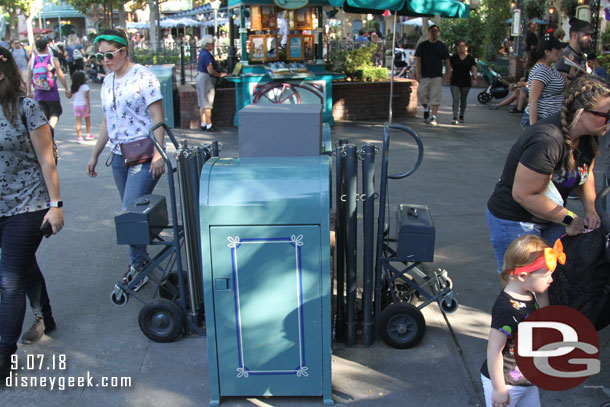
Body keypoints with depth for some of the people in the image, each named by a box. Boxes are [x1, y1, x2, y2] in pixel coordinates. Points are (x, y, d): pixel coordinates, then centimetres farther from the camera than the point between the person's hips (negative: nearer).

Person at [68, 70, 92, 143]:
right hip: (84, 105, -3)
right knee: (87, 120, 17)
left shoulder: (73, 88, 5)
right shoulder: (85, 86, -9)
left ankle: (79, 137, -5)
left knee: (78, 122, 1)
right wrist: (88, 107, -14)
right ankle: (88, 134, 25)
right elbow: (86, 97, -13)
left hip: (76, 105, 3)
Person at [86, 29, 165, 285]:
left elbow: (158, 118, -12)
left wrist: (158, 154, -20)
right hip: (119, 156, 7)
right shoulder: (107, 82, 14)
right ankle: (139, 259, 21)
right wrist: (95, 155, 21)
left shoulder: (143, 78, -8)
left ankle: (138, 267, 1)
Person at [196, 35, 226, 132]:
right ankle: (209, 125, -4)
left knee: (202, 104, 10)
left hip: (200, 77, 10)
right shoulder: (207, 55, -17)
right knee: (207, 104, -7)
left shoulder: (202, 53, 14)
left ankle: (203, 124, 14)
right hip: (207, 79, -10)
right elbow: (210, 70, -23)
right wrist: (220, 75, -9)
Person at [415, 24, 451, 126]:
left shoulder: (442, 46, 9)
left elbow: (446, 60, 10)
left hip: (437, 76, 0)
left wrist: (448, 73, -2)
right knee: (421, 94, -3)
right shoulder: (422, 45, 6)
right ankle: (426, 108, 26)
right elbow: (418, 59, 1)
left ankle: (433, 117, -2)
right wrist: (418, 73, -10)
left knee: (435, 97, -6)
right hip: (424, 76, 0)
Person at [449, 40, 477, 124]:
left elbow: (474, 69, -4)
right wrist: (449, 74, -6)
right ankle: (455, 118, -19)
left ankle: (461, 116, 29)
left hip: (466, 83, 1)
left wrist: (474, 76, -21)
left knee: (463, 100, 12)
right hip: (455, 82, -1)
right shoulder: (453, 57, 4)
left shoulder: (470, 58, 3)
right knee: (455, 99, -12)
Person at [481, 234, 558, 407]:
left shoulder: (530, 296, -4)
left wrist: (543, 292, 1)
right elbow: (494, 349, -28)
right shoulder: (509, 308, -32)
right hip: (506, 383, -9)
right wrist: (499, 389, -21)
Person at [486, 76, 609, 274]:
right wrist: (568, 218, -19)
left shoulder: (587, 137, -2)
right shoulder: (547, 141, -31)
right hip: (514, 221, -8)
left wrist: (590, 209, -1)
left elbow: (586, 174, 17)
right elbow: (523, 194, -28)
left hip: (550, 219, 8)